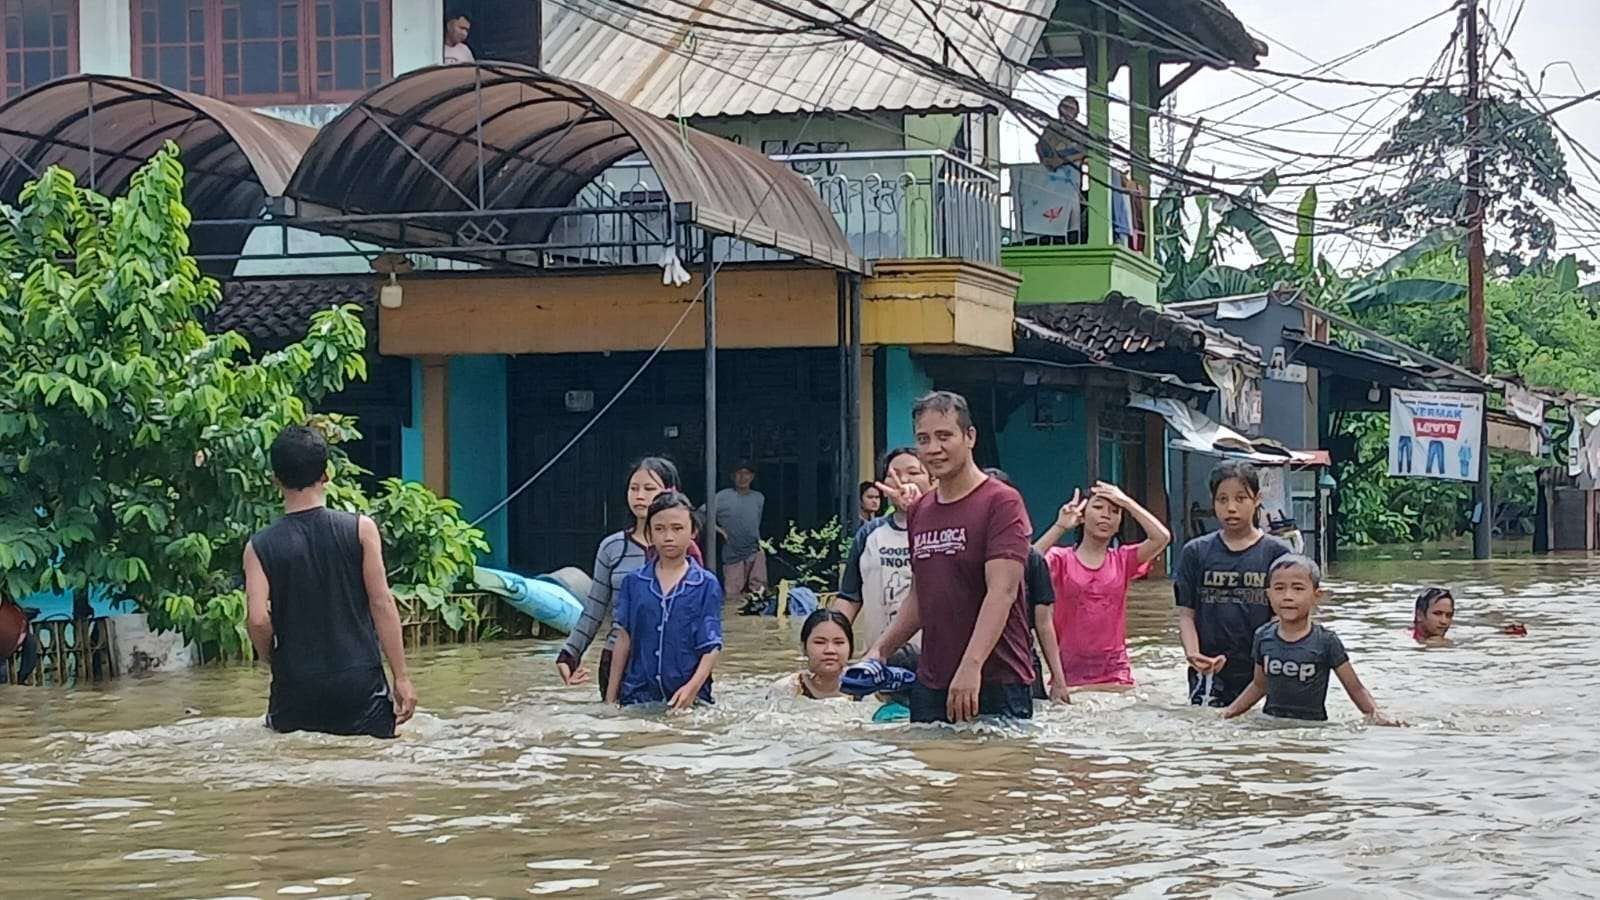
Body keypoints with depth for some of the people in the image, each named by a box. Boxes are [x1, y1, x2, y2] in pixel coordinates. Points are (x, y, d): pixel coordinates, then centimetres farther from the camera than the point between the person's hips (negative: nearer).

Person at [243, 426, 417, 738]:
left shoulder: (260, 547, -2)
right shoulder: (360, 529, -3)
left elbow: (257, 619, -11)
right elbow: (382, 604, -5)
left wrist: (270, 659, 9)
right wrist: (402, 677, -1)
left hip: (295, 690, 1)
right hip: (360, 686, -1)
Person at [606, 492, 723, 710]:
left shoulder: (706, 585, 0)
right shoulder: (634, 582, 7)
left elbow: (712, 647, -3)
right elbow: (624, 638, 10)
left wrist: (693, 687, -18)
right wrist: (610, 697, 8)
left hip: (688, 697, -2)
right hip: (638, 696, 2)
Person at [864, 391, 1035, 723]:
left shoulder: (1001, 503, -7)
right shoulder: (918, 512, 16)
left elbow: (1002, 592, -17)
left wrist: (972, 666, -27)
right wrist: (880, 651, 14)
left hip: (996, 684, -6)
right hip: (930, 684, 6)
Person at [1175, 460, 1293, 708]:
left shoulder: (1276, 553, 3)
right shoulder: (1196, 553, 7)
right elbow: (1186, 613, 5)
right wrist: (1193, 653, -12)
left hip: (1259, 671, 0)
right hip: (1209, 672, 0)